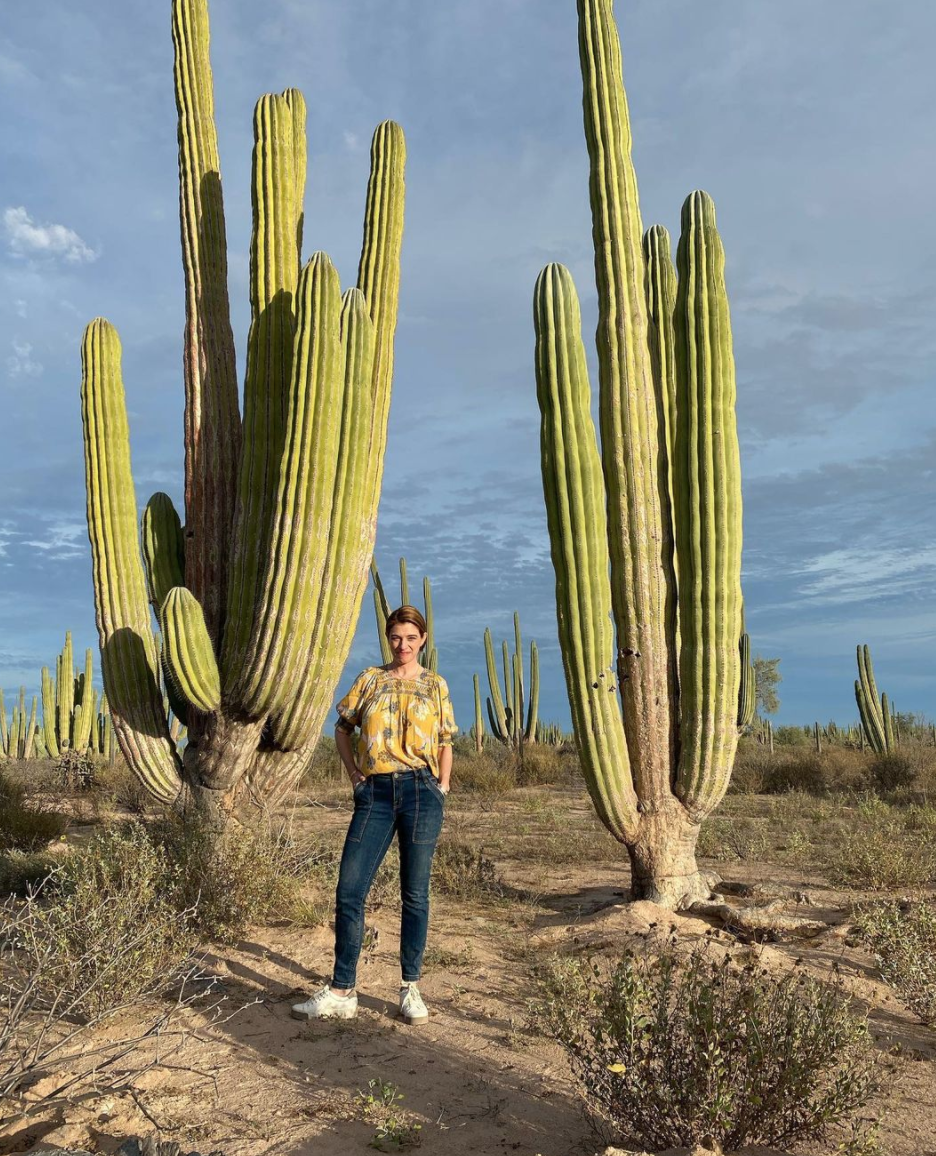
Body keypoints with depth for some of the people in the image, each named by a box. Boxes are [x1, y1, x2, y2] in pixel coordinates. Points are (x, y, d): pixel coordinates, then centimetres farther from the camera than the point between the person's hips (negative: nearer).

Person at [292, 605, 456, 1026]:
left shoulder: (435, 685, 10)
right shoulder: (370, 679, 11)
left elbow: (445, 743, 14)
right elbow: (343, 727, 18)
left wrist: (442, 789, 4)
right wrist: (354, 774, 8)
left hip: (421, 790, -1)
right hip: (375, 792, 1)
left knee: (415, 893, 5)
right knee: (349, 891, -1)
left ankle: (410, 989, 19)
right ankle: (341, 992, 11)